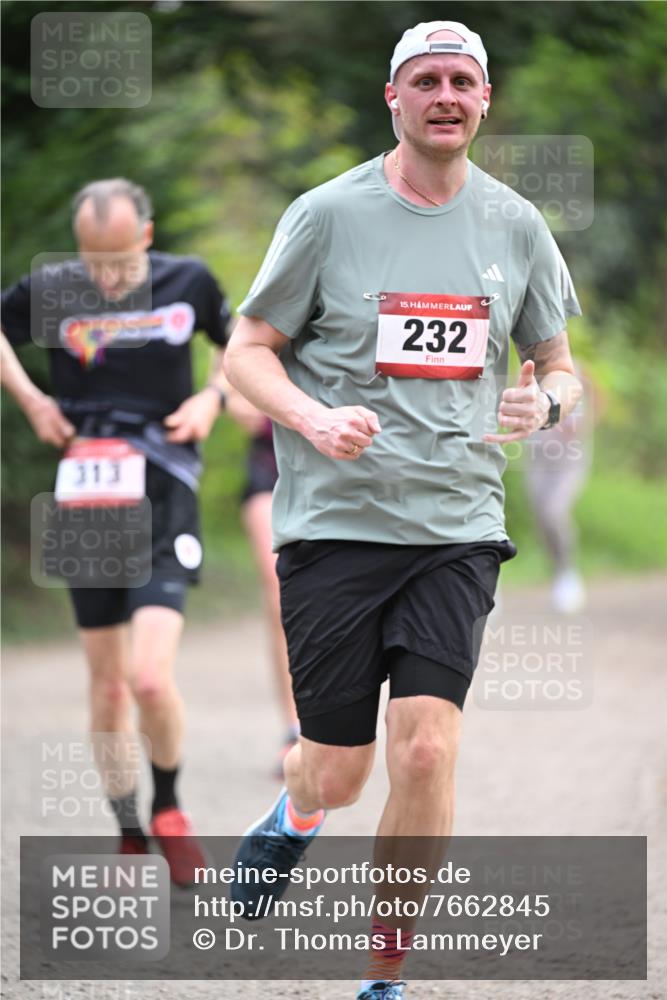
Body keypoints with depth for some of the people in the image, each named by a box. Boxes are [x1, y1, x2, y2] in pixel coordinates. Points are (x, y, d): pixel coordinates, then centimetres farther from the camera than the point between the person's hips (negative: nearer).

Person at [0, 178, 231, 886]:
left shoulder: (188, 282, -2)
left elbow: (238, 339, 18)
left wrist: (213, 397, 1)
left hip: (164, 493, -2)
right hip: (86, 500, 2)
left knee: (151, 679, -17)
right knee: (107, 685, 7)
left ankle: (168, 805, 10)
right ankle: (129, 836, 23)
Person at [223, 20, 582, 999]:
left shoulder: (516, 227, 7)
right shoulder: (330, 213, -3)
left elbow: (558, 367, 17)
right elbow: (247, 349, 2)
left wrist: (544, 402, -7)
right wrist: (314, 419, -17)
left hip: (457, 524, 2)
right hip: (335, 521, -2)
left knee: (427, 751, -13)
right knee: (338, 773, 0)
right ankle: (294, 810, 39)